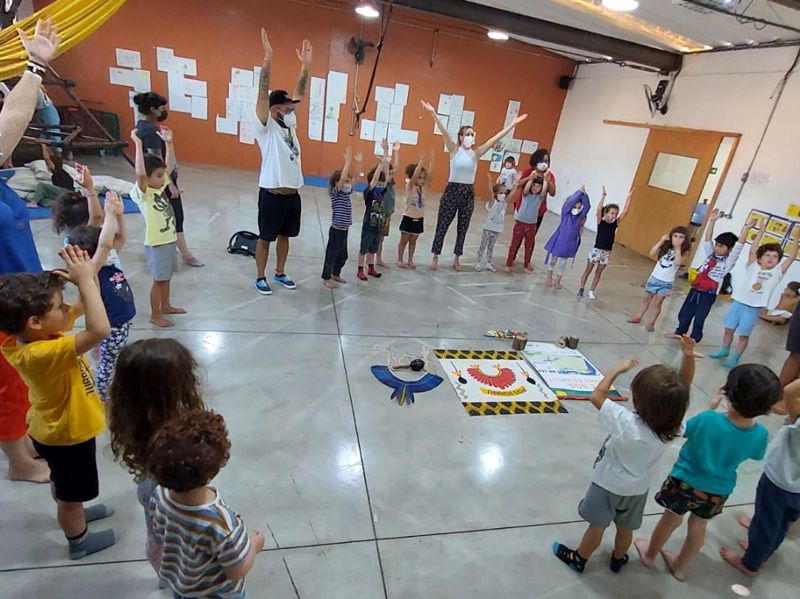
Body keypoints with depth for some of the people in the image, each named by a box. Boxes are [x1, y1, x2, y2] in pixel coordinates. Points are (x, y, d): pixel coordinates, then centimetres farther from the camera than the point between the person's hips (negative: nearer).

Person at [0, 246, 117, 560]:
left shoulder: (33, 334, -13)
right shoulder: (42, 354, -40)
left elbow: (85, 306, -4)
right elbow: (99, 329, -54)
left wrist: (86, 274, -22)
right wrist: (85, 280, -46)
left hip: (57, 429, 8)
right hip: (68, 435, -8)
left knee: (64, 486, 34)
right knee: (72, 492, 19)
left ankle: (71, 515, 59)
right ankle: (79, 541, 43)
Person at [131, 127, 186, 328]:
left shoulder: (161, 186, 5)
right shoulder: (142, 193, -17)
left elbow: (170, 165, 10)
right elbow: (139, 173, -36)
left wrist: (169, 143, 1)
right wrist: (138, 145, -34)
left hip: (169, 239, 8)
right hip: (156, 243, -8)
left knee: (166, 276, 21)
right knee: (159, 280, 3)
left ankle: (165, 306, 38)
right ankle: (155, 315, 17)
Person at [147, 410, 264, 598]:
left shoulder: (160, 496, -25)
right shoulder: (220, 523, -43)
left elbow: (161, 536, -4)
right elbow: (236, 572, -26)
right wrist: (254, 545, -10)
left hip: (177, 583, 5)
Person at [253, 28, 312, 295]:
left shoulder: (290, 121, 11)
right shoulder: (265, 126, -7)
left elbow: (299, 94, 12)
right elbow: (263, 94, -18)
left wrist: (306, 65, 5)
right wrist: (267, 59, -25)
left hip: (293, 193, 7)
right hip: (272, 194, -6)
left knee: (285, 236, 16)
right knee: (265, 238, 6)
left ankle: (280, 273, 30)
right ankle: (260, 278, 18)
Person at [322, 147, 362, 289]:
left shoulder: (347, 192, 6)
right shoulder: (335, 193, -14)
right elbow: (342, 178, -30)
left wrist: (358, 162, -2)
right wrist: (348, 161, -27)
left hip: (344, 230, 8)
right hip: (336, 230, -8)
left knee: (343, 255, 19)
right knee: (332, 254, 4)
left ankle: (336, 274, 36)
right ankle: (326, 278, 16)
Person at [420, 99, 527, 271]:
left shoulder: (476, 153, 4)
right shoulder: (454, 150, -5)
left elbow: (494, 139, 1)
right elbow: (444, 132, -17)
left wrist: (512, 124, -2)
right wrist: (434, 113, -29)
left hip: (469, 192, 4)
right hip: (452, 190, -4)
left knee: (462, 228, 11)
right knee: (442, 226, 3)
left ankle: (456, 260, 24)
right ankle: (435, 258, 15)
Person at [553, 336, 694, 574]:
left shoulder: (627, 424, -39)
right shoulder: (672, 428, -25)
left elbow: (596, 396, -30)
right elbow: (680, 392, -15)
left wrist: (619, 369, -22)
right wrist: (689, 357, -27)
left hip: (609, 485, -4)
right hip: (637, 490, 4)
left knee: (597, 526, 19)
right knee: (625, 528, 28)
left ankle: (578, 559, 42)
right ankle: (618, 560, 53)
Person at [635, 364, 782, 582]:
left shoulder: (708, 420, -35)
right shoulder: (760, 434, -24)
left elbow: (685, 429, -13)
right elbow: (756, 455, 0)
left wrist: (710, 407, -5)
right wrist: (751, 412, -2)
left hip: (685, 481, -3)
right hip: (718, 490, 3)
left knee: (671, 520, 21)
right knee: (698, 526, 27)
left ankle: (650, 555, 45)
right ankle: (679, 566, 48)